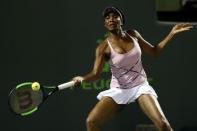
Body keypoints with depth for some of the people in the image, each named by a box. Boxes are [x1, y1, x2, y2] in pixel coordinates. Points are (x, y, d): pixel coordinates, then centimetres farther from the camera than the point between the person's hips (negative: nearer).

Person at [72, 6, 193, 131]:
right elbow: (95, 73, -20)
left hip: (140, 86, 1)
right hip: (118, 90, -1)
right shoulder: (104, 48, -12)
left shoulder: (133, 35, -1)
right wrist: (82, 78, -42)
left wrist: (172, 34, 5)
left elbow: (154, 51, 12)